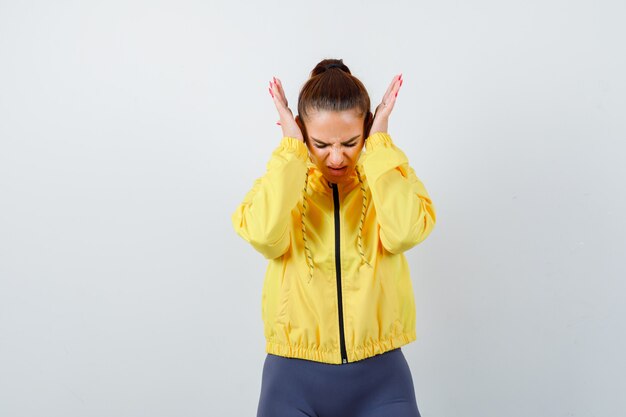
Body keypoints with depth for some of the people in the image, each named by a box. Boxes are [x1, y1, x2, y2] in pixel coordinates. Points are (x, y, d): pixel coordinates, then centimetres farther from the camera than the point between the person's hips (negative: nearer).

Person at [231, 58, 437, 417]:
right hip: (294, 377, 0)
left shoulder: (392, 180, 0)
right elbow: (263, 234, -22)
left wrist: (380, 145, -15)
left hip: (379, 375, 0)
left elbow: (405, 232, -22)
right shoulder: (281, 184, 0)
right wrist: (291, 149, -15)